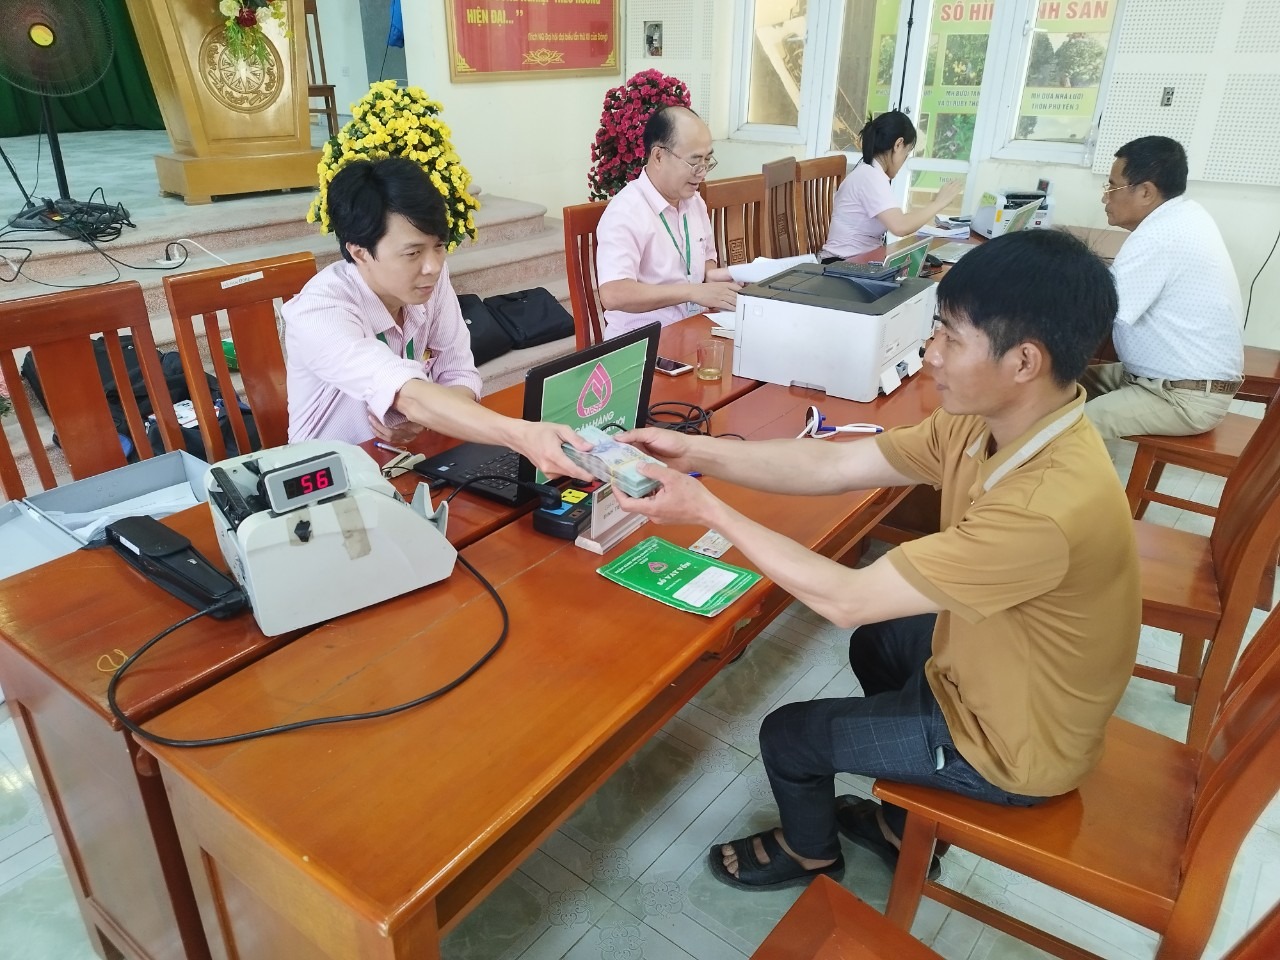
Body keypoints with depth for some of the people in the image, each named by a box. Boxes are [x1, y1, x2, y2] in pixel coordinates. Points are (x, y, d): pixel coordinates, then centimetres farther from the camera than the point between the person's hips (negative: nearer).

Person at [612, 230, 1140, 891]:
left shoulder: (1050, 506, -40)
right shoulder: (990, 421, -14)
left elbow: (845, 598, -35)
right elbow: (833, 465, -10)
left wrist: (707, 510, -29)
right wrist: (696, 453, -18)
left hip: (1011, 743, -8)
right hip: (999, 669, 8)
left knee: (789, 736, 4)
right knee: (877, 641, 30)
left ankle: (808, 852, 39)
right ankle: (905, 822, 47)